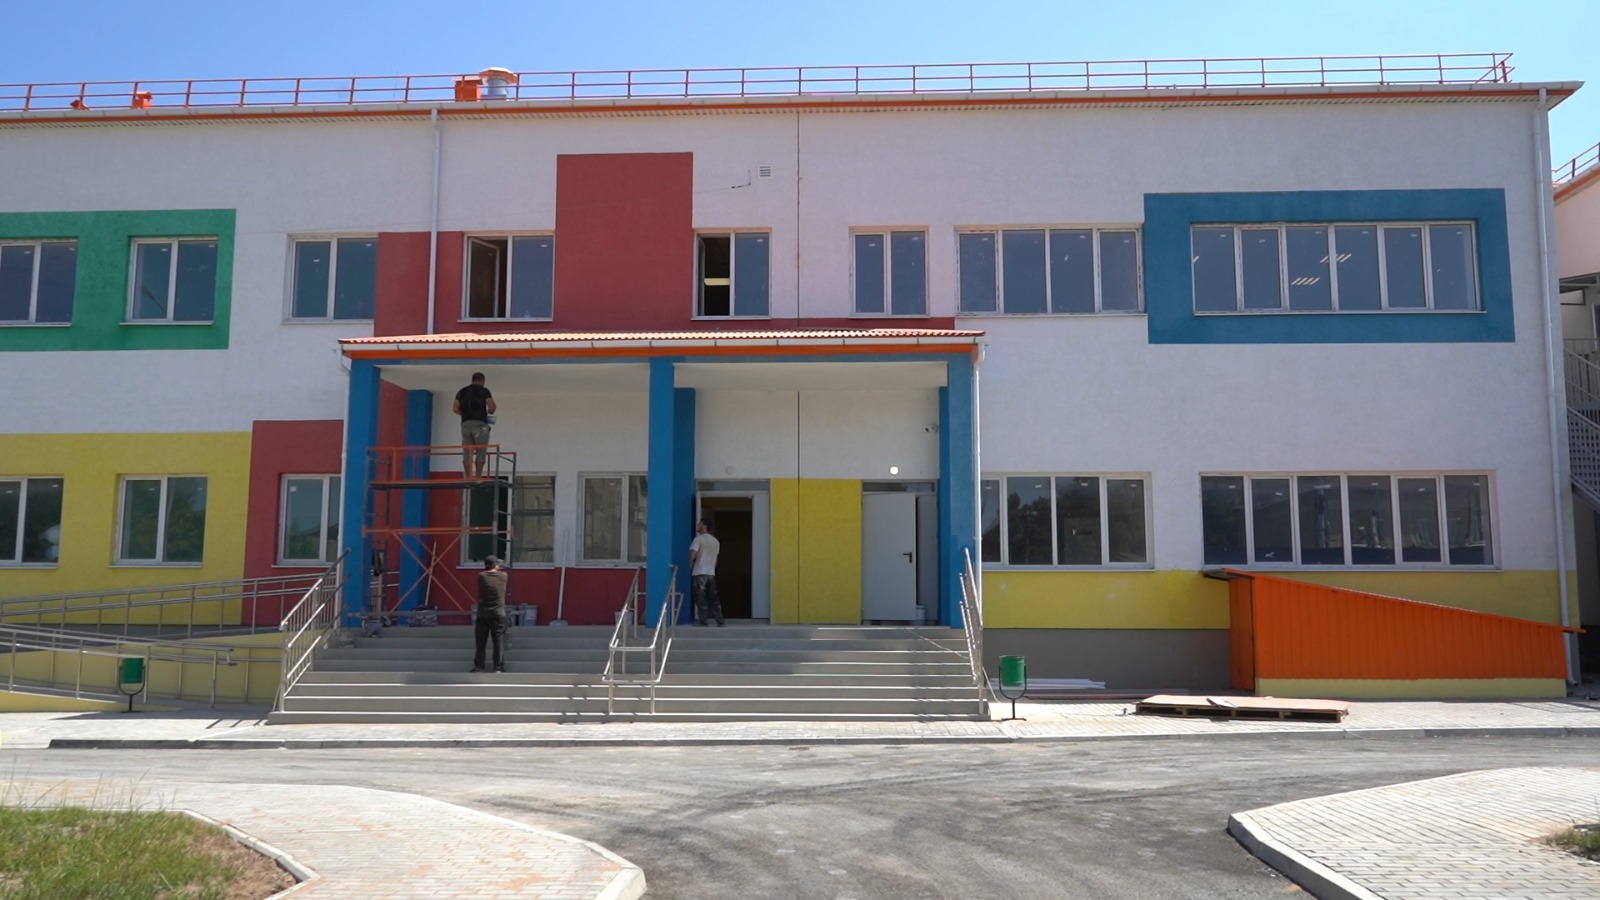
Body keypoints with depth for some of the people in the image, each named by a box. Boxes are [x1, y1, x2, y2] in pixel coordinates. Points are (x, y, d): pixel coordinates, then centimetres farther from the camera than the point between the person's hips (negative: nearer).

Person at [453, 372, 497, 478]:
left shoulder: (461, 392, 15)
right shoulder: (484, 391, 1)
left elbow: (455, 409, 12)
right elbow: (491, 407, -6)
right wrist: (489, 412, 16)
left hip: (465, 424, 4)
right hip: (480, 424, -4)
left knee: (467, 452, 4)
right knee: (481, 452, -1)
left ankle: (468, 478, -2)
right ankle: (478, 477, -8)